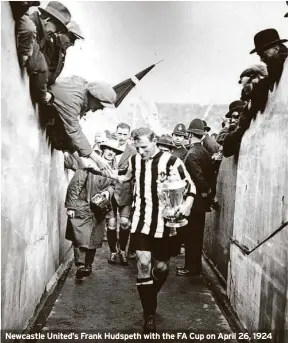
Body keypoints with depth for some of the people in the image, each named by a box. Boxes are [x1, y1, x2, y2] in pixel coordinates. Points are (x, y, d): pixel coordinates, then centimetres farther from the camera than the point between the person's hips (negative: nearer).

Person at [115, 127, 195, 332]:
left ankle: (150, 297, 42)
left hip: (164, 222, -2)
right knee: (143, 264, -8)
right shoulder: (134, 160, 3)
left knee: (161, 267, 10)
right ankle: (149, 314, 7)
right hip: (141, 221, 2)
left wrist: (188, 203, -24)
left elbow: (190, 185, -8)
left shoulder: (171, 161, -12)